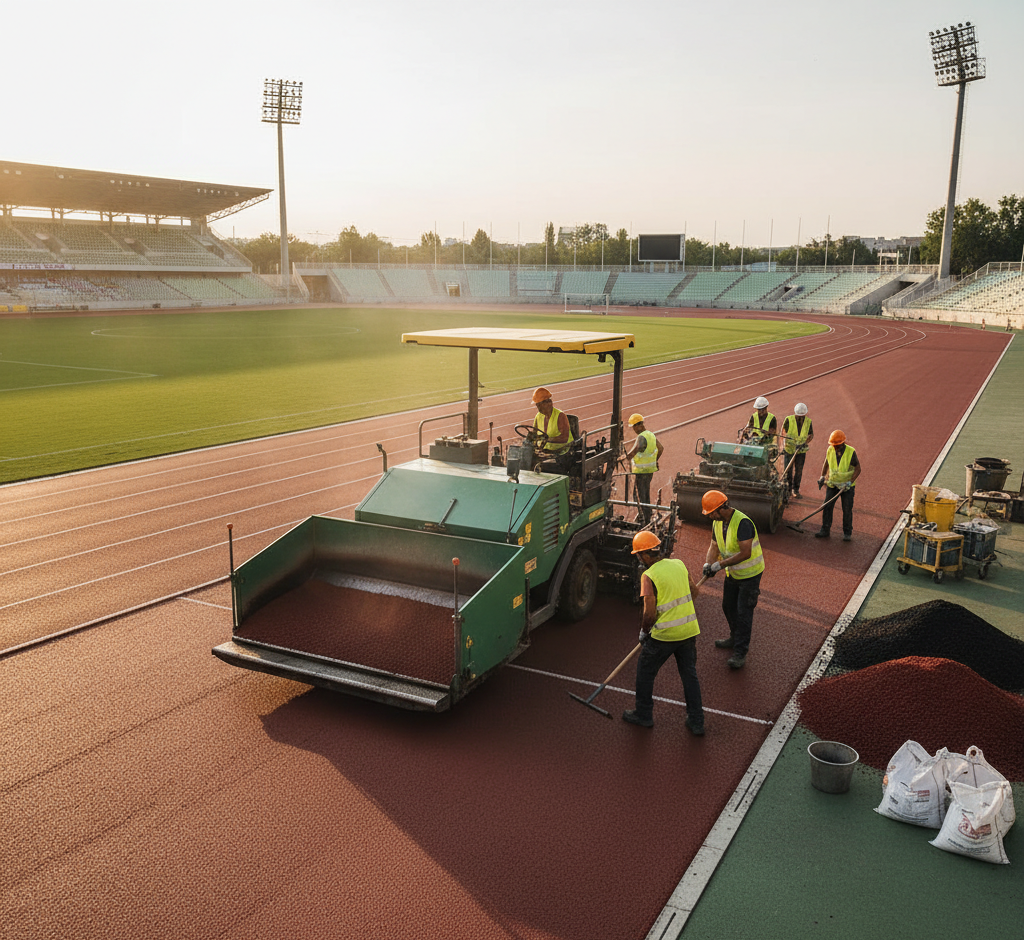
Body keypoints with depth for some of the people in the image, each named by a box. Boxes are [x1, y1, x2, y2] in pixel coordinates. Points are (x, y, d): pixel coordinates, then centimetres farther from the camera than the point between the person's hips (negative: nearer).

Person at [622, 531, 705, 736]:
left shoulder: (649, 576, -17)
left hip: (665, 634, -6)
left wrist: (644, 632, -1)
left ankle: (644, 715, 27)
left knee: (645, 671, 15)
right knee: (689, 674, 17)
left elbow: (650, 613, -19)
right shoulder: (679, 564, 2)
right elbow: (694, 591, 15)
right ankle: (696, 722, 22)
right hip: (689, 630, 6)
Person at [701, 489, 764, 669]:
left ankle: (740, 652, 4)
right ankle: (735, 638, 43)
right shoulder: (717, 522, -3)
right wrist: (708, 563, -17)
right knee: (728, 606, 21)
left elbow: (745, 553, -35)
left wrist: (721, 564, -32)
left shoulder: (742, 523, -31)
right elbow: (714, 546, 2)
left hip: (750, 573, -9)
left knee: (744, 612, -5)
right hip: (732, 572, 9)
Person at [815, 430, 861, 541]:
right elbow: (826, 463, 14)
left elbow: (858, 469, -11)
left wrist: (850, 482, -20)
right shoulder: (830, 450, -5)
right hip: (832, 484, 3)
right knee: (827, 506, -2)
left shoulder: (851, 452, -16)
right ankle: (824, 530, 6)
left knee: (847, 509, 1)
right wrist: (822, 476, 7)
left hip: (847, 486, -3)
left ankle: (847, 532, 13)